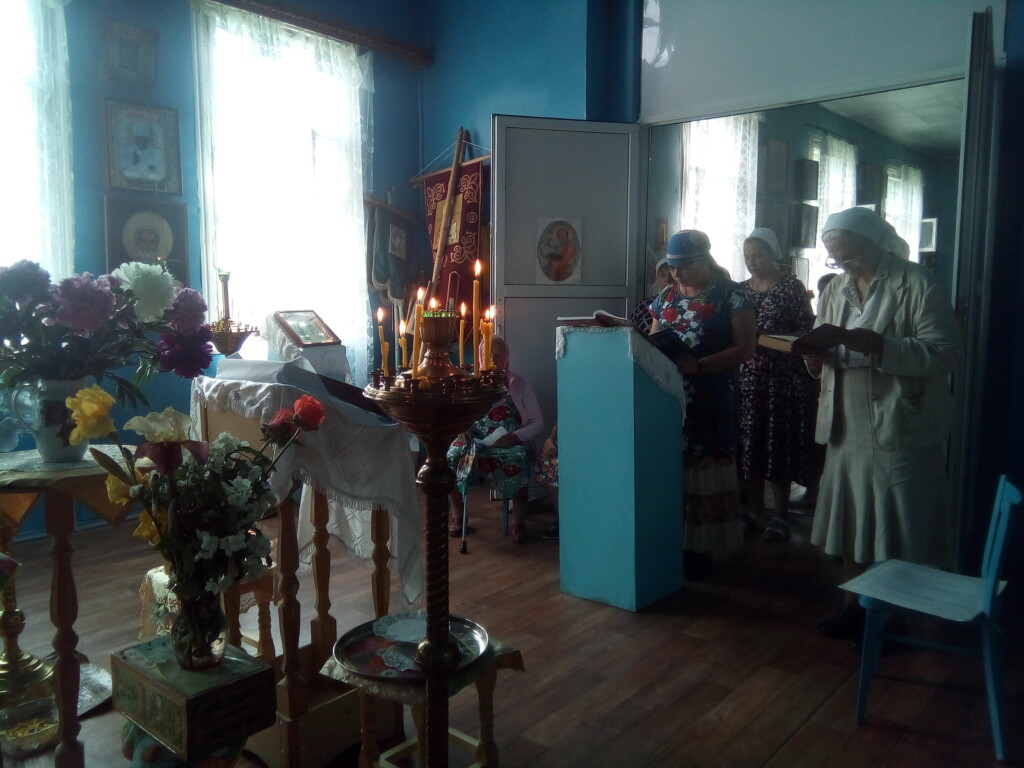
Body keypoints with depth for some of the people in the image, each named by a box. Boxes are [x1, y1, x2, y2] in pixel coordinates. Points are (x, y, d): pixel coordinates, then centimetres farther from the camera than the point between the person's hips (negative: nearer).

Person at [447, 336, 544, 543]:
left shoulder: (520, 384, 5)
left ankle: (518, 519, -18)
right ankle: (457, 513, -6)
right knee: (451, 455, -28)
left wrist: (514, 437, -16)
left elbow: (537, 423, 1)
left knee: (520, 457, -36)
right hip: (474, 440, 2)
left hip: (510, 443, -2)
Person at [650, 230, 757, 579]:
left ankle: (699, 548, 13)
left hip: (711, 403, -5)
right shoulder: (665, 296, 12)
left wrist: (698, 365, -23)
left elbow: (745, 348, -11)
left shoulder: (730, 295, -5)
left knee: (704, 473, 1)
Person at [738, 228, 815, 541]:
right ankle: (754, 509, 18)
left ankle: (780, 515, 8)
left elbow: (808, 330, -6)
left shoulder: (792, 286, -2)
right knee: (749, 441, 5)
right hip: (747, 376, 4)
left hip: (783, 375, -4)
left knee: (779, 441, -1)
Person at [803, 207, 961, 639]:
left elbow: (944, 354, -15)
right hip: (848, 426, 6)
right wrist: (815, 353, -8)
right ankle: (855, 606, 29)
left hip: (901, 429, -5)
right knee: (851, 519, 13)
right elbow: (821, 360, 16)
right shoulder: (835, 290, 11)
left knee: (898, 526, 2)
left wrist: (879, 345, -27)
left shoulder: (917, 285, -7)